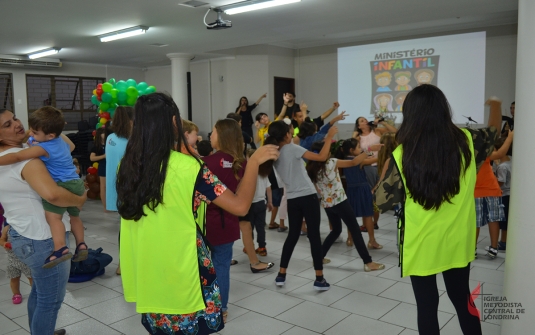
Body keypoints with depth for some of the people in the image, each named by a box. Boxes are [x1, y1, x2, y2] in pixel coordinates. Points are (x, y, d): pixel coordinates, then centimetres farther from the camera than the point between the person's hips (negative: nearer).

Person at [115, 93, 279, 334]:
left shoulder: (128, 165, -4)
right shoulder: (188, 167, -18)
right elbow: (240, 206, -18)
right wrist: (254, 161, -6)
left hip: (146, 275, 5)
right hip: (182, 275, -5)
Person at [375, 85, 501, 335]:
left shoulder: (402, 155, -17)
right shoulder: (466, 142, -8)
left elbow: (383, 201, -10)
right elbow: (493, 133, 16)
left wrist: (385, 172, 5)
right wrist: (495, 106, 35)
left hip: (421, 245, -3)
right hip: (457, 242, 3)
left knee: (427, 305, 14)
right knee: (462, 299, 23)